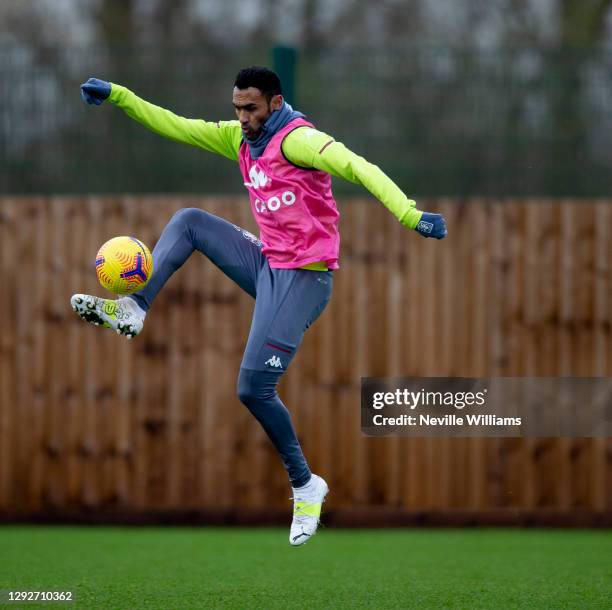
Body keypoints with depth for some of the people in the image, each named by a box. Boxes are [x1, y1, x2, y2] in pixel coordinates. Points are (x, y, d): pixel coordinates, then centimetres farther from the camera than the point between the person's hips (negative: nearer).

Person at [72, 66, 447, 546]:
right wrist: (118, 96, 5)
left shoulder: (297, 139, -18)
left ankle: (306, 486, 4)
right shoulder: (240, 138, 9)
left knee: (254, 389, -10)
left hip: (303, 279, -8)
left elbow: (357, 168, -31)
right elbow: (176, 126, 13)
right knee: (188, 221, 7)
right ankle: (133, 310, -2)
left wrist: (409, 215, -44)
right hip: (269, 265, 8)